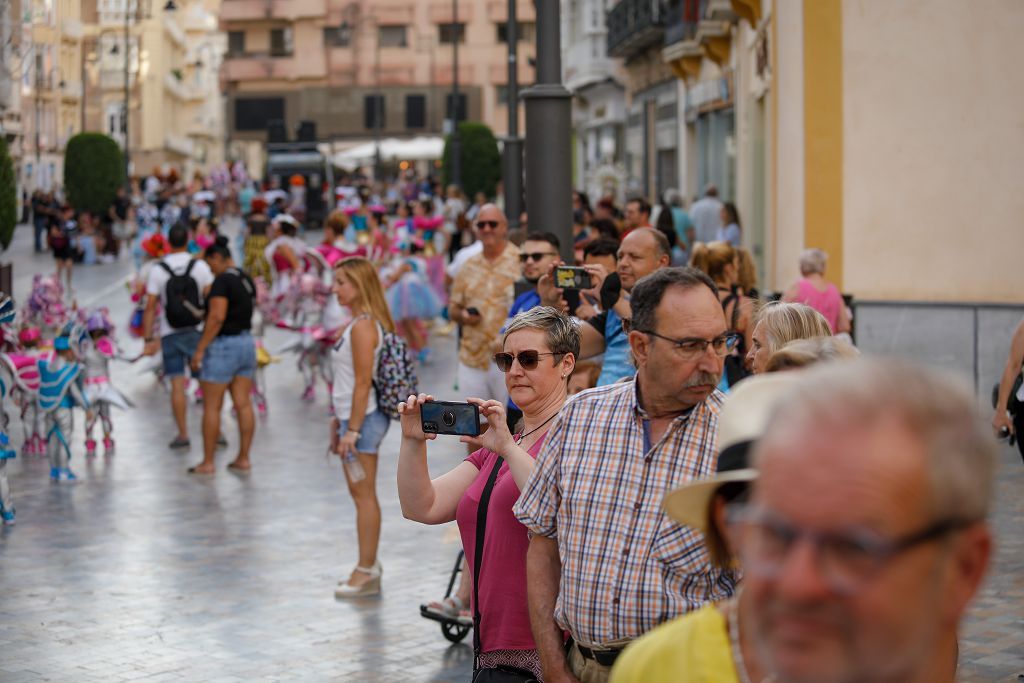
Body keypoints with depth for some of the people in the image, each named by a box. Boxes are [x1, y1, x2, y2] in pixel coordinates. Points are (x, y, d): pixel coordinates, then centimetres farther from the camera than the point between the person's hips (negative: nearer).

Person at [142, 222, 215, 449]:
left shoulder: (158, 270, -4)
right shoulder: (200, 267, -4)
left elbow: (150, 308, -5)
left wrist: (148, 339, -1)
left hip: (169, 334, 0)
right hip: (195, 331, 0)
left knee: (177, 385, 3)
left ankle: (182, 433, 3)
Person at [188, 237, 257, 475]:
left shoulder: (222, 281, -15)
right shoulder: (247, 280, 11)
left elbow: (217, 317, -23)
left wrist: (200, 349, -19)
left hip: (223, 345, -8)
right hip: (247, 342, 8)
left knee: (211, 407, 0)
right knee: (243, 404, 9)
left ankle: (208, 462, 3)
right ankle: (243, 458, 12)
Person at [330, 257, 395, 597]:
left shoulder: (362, 327, -18)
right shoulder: (360, 323, 13)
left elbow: (363, 384, -20)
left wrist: (352, 431, -19)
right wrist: (338, 420, 22)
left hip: (362, 417, -10)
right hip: (354, 416, 10)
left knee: (364, 495, -4)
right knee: (360, 494, 15)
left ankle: (367, 572, 2)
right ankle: (368, 566, 22)